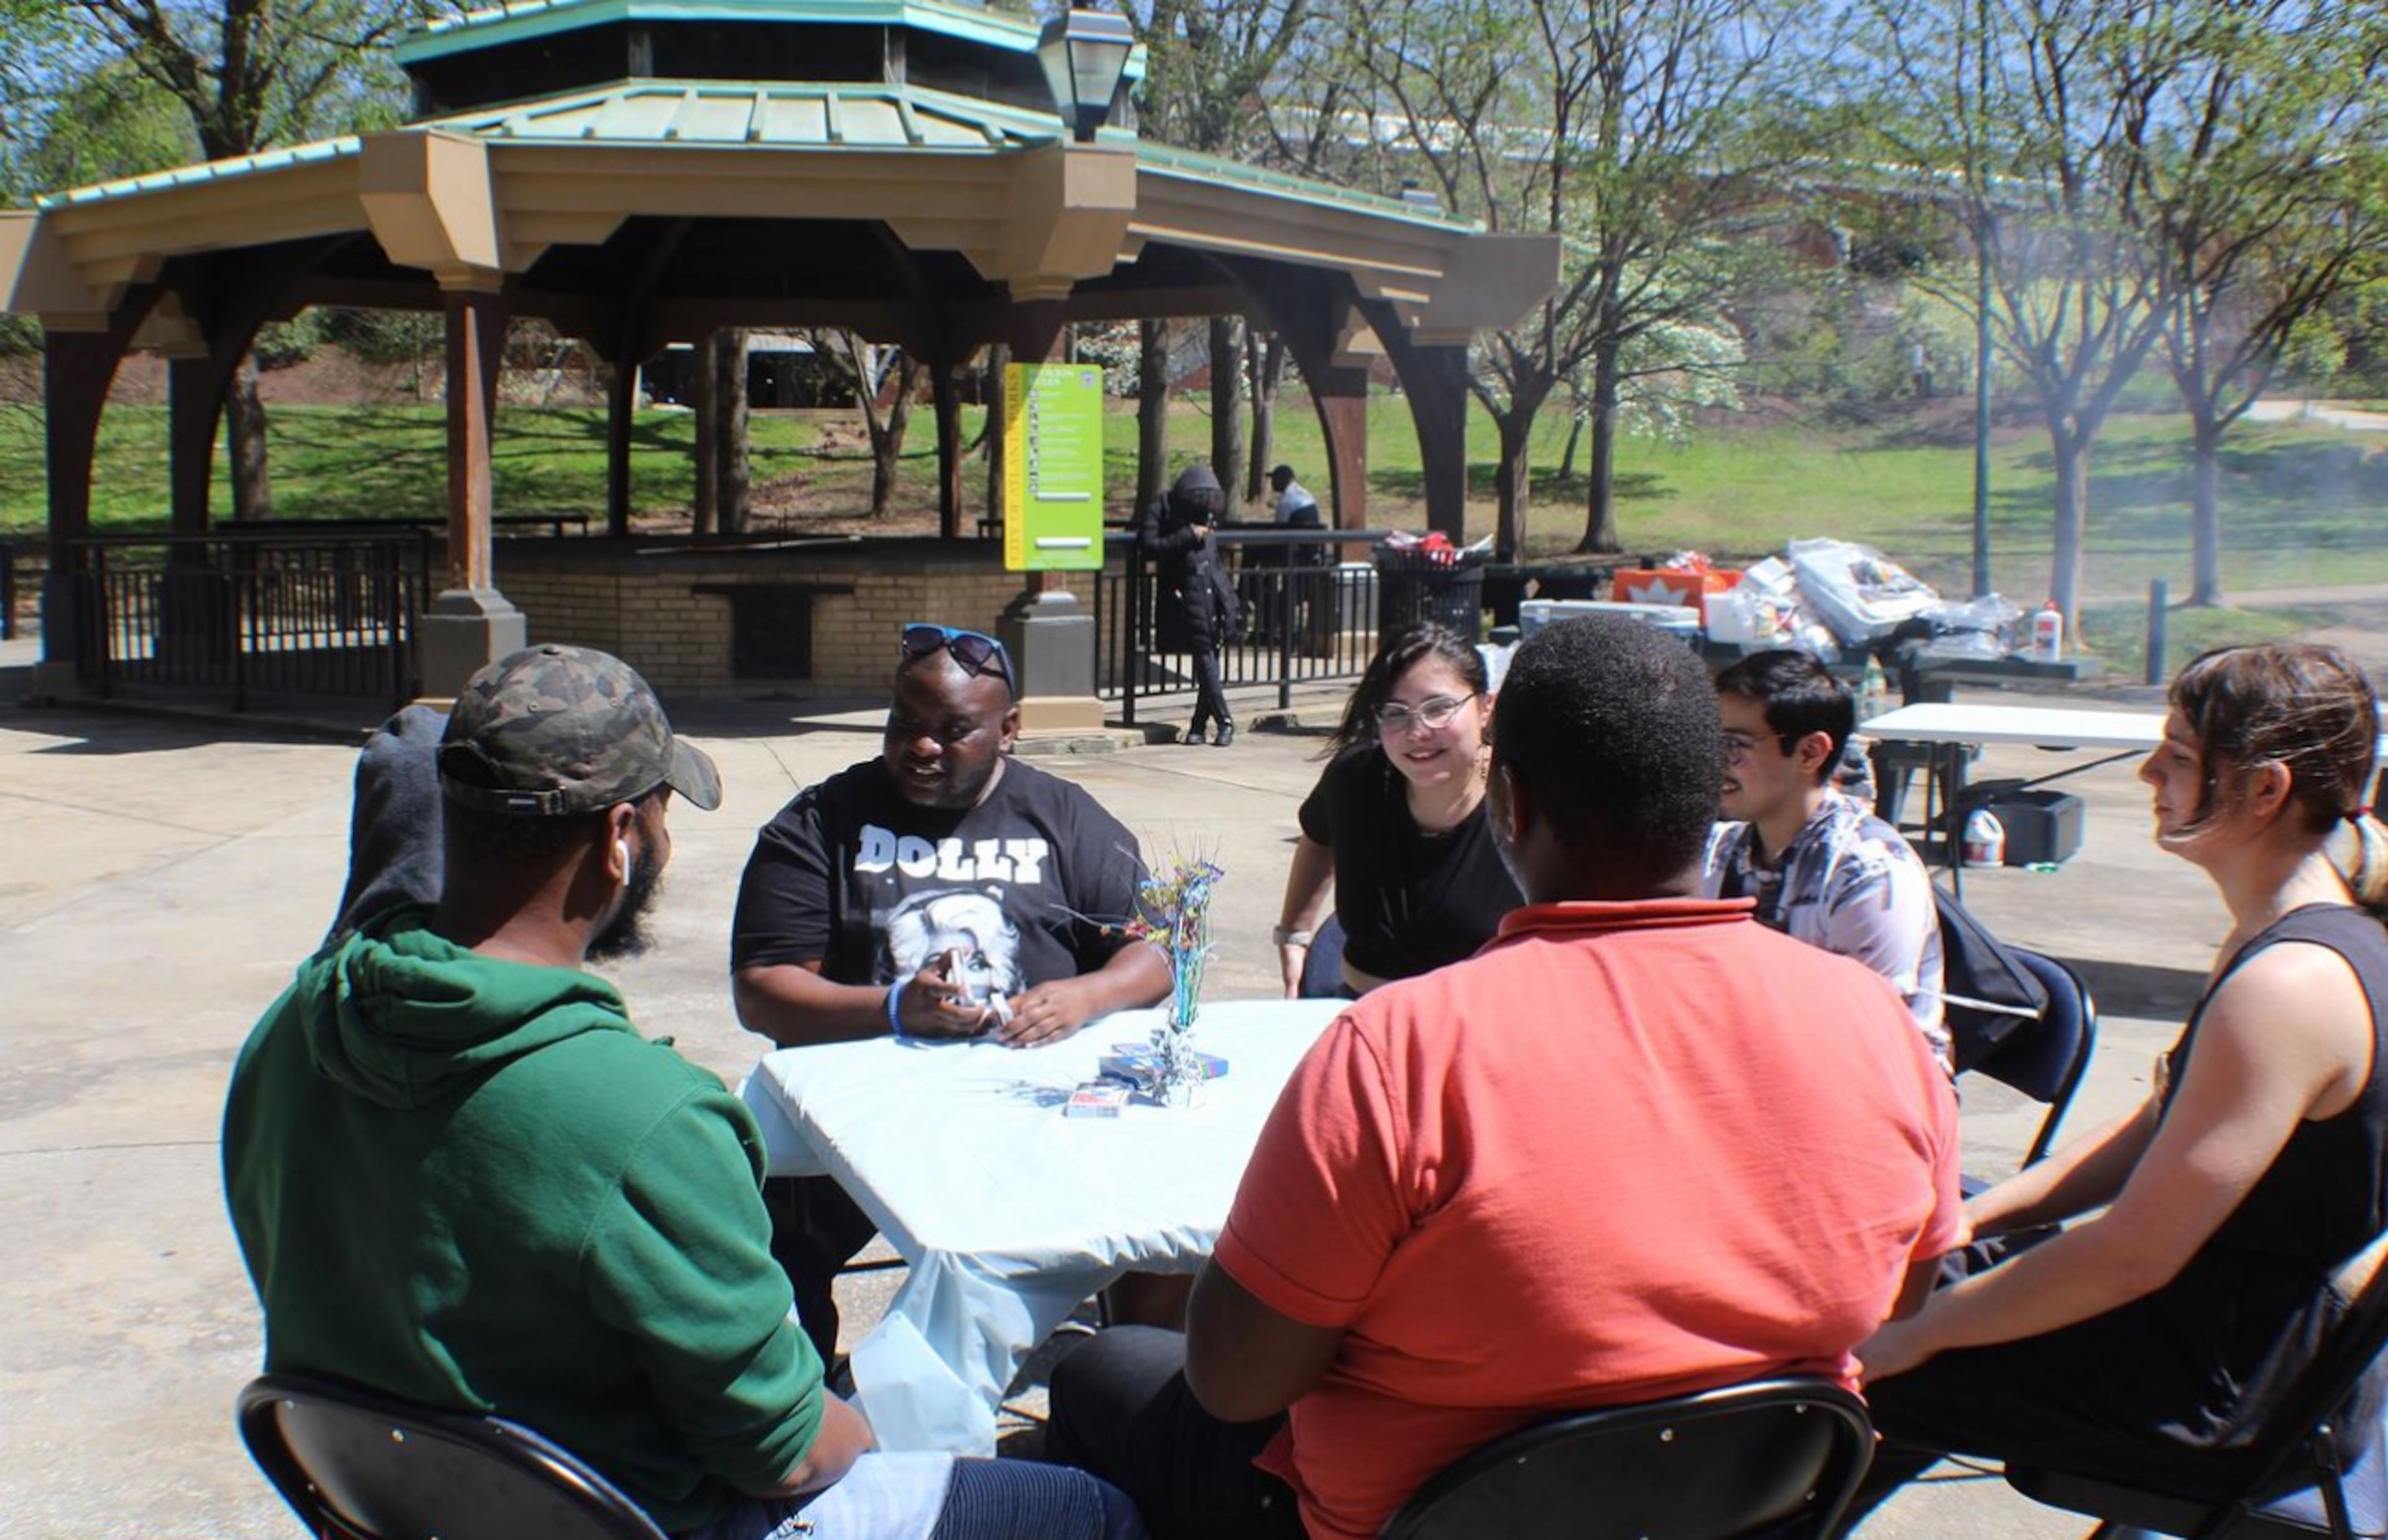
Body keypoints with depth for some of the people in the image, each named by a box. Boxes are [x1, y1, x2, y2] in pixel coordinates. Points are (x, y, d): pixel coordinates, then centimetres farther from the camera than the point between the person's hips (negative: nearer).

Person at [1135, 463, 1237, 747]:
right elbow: (1148, 547, -14)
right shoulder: (1161, 512, -2)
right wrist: (1188, 535, -15)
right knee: (1205, 660, -9)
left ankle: (1199, 724, 12)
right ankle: (1225, 721, -3)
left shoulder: (1206, 516, 16)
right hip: (1187, 598, -5)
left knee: (1209, 662, 3)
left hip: (1214, 596, 5)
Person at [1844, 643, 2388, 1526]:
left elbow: (2133, 1254, -27)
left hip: (2235, 1390, -10)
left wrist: (1916, 1334, -18)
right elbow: (2156, 1135, 14)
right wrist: (1972, 1217, 7)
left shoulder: (2288, 988, -28)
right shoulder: (2298, 935, 5)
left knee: (1851, 1379, -6)